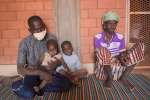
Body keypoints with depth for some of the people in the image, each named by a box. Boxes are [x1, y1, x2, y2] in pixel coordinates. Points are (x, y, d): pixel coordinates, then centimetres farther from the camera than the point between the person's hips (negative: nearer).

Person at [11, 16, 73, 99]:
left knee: (67, 83, -24)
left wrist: (56, 63, -21)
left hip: (48, 72, 3)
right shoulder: (25, 43, -16)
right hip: (33, 73, -3)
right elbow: (20, 69, -18)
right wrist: (40, 72, -31)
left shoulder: (52, 38, -8)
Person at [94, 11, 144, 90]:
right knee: (103, 50, -36)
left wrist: (123, 56, -28)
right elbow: (100, 55, -17)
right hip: (103, 68, -3)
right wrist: (118, 57, -30)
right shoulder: (98, 38, -9)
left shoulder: (120, 37, -1)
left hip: (119, 66, 4)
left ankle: (123, 77, -9)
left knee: (139, 46, -10)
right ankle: (110, 77, -11)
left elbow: (123, 53, -1)